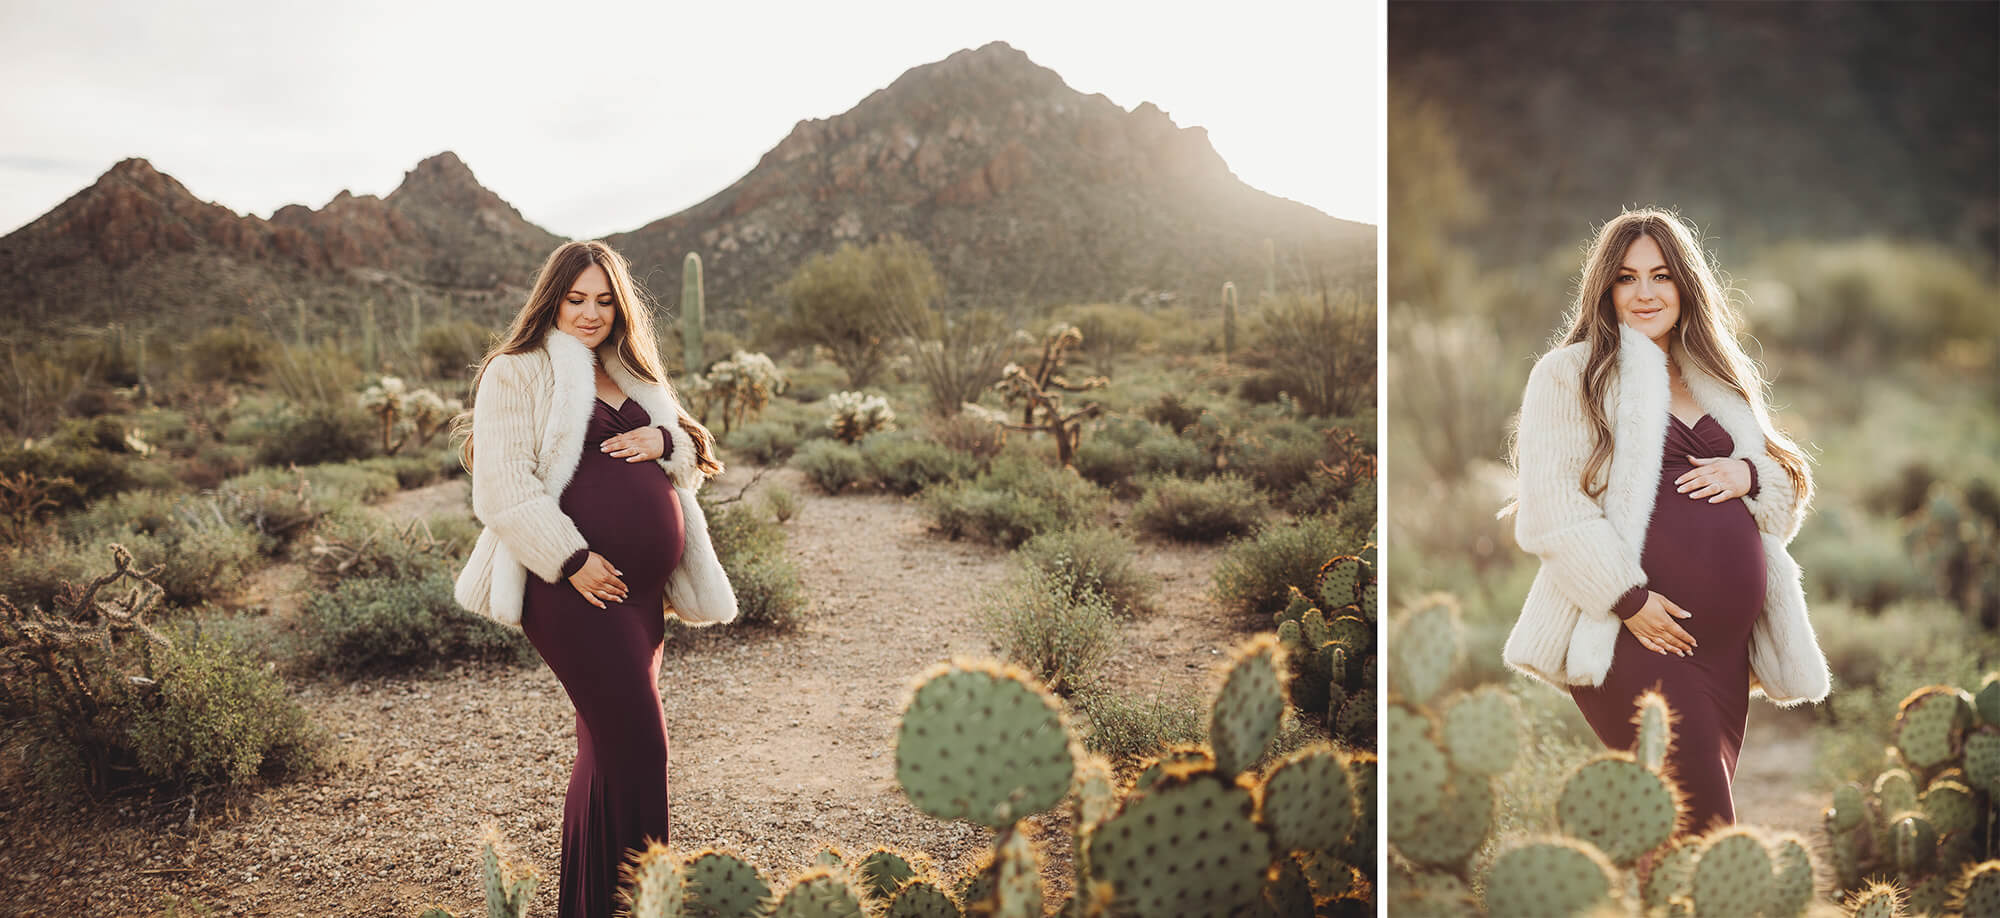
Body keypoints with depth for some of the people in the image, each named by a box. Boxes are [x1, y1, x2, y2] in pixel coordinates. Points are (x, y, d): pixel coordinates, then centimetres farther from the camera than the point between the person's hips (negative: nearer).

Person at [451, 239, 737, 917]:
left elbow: (697, 462, 21)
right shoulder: (516, 372, -2)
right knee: (637, 746, -12)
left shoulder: (629, 375, 20)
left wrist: (666, 442, -2)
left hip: (641, 589, 8)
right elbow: (503, 487, -11)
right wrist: (573, 559, -18)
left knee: (608, 749, 13)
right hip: (578, 587, -8)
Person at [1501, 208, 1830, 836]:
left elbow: (1788, 497, 23)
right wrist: (1628, 599, -17)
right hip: (1633, 637, -6)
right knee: (1703, 830, -13)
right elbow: (1551, 510, -9)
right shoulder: (1569, 372, 1)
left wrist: (1749, 474, 0)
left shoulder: (1719, 380, 21)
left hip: (1726, 644, 7)